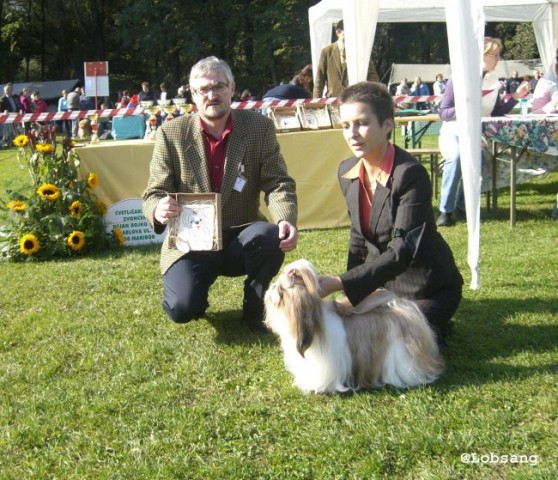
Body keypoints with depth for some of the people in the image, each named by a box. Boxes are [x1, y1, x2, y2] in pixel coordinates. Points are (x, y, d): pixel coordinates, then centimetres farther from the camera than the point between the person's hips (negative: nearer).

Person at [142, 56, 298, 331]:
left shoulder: (259, 127, -3)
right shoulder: (171, 134, -5)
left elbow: (278, 182, -8)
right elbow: (154, 193, -4)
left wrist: (286, 220, -29)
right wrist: (159, 210, -30)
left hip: (242, 239, 1)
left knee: (270, 236, -33)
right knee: (182, 309, -25)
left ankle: (255, 308, -3)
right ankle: (193, 296, 17)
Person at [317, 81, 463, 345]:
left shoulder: (411, 175, -26)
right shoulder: (347, 172, -4)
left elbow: (403, 251, -31)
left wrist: (341, 284, -38)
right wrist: (352, 291, 6)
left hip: (426, 290, -6)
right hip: (380, 282, 7)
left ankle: (434, 325, 15)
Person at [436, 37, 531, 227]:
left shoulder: (493, 82, 7)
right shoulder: (458, 80, -6)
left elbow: (497, 113, 13)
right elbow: (443, 113, -6)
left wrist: (516, 96, 2)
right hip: (452, 133, -3)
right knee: (456, 156, -37)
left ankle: (461, 206, -10)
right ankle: (445, 210, -27)